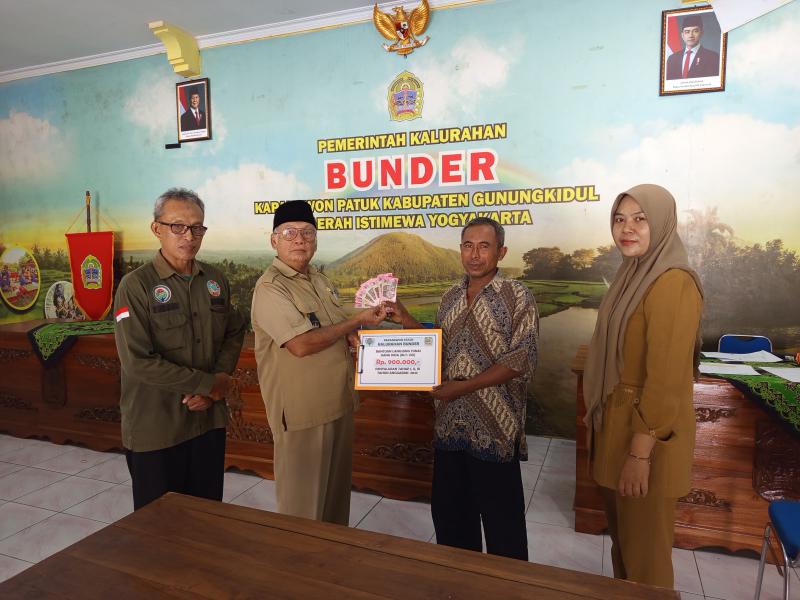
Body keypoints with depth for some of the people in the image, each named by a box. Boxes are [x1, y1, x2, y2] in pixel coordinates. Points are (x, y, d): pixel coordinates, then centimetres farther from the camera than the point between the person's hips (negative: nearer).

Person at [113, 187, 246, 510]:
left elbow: (234, 333, 9)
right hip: (155, 428, -4)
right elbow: (137, 361, -18)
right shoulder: (135, 285, -12)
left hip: (209, 419, 5)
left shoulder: (215, 280, 5)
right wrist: (208, 383, -13)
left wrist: (211, 391, -6)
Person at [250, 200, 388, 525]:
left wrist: (355, 339, -2)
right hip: (301, 412, -8)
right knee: (303, 503, 7)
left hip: (339, 403, 8)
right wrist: (357, 321, -17)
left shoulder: (319, 280, 10)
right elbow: (301, 344, -27)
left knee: (337, 494, 22)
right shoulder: (270, 287, -16)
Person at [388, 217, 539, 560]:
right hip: (449, 426, 6)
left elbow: (521, 359, -14)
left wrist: (465, 386, -20)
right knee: (449, 516, 19)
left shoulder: (517, 297, -7)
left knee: (502, 523, 8)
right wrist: (405, 320, 4)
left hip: (494, 429, -6)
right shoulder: (450, 298, 10)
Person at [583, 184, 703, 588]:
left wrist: (641, 451, -21)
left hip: (645, 432, -9)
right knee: (621, 535, 24)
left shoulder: (673, 283, -20)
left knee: (644, 546, 10)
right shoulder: (633, 275, 8)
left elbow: (666, 378, -23)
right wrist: (599, 417, 15)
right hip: (615, 421, 9)